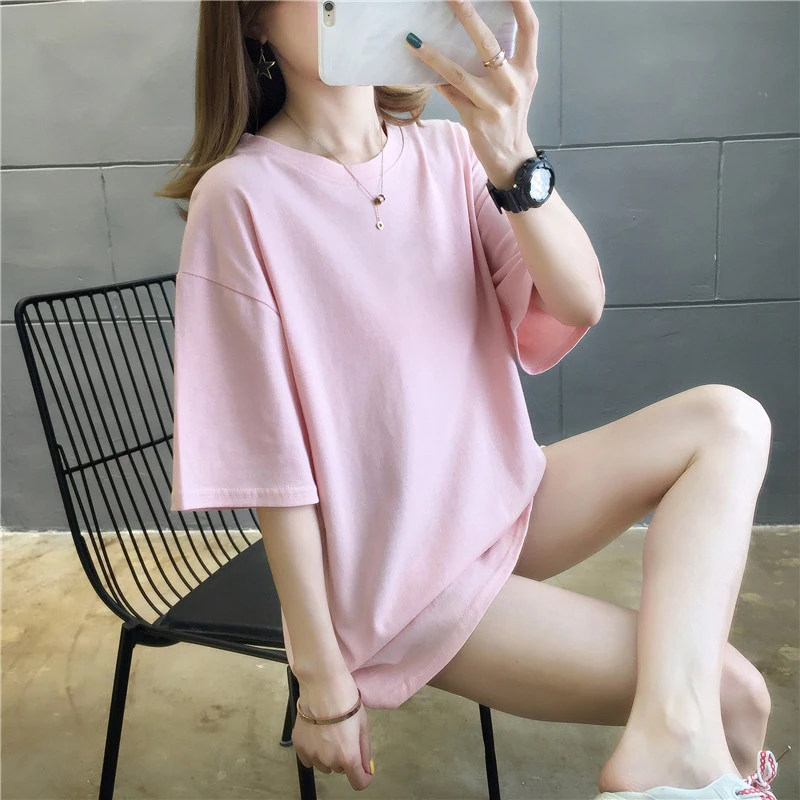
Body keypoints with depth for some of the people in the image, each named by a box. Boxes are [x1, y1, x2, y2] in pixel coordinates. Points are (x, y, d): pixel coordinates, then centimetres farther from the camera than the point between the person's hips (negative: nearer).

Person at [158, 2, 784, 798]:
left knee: (728, 420, -10)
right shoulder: (241, 198, -18)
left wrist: (512, 158, -29)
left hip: (505, 503, 7)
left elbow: (580, 302, -11)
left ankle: (668, 734, -20)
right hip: (399, 580, -6)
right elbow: (270, 463, -17)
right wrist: (324, 682, -10)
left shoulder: (446, 150, -2)